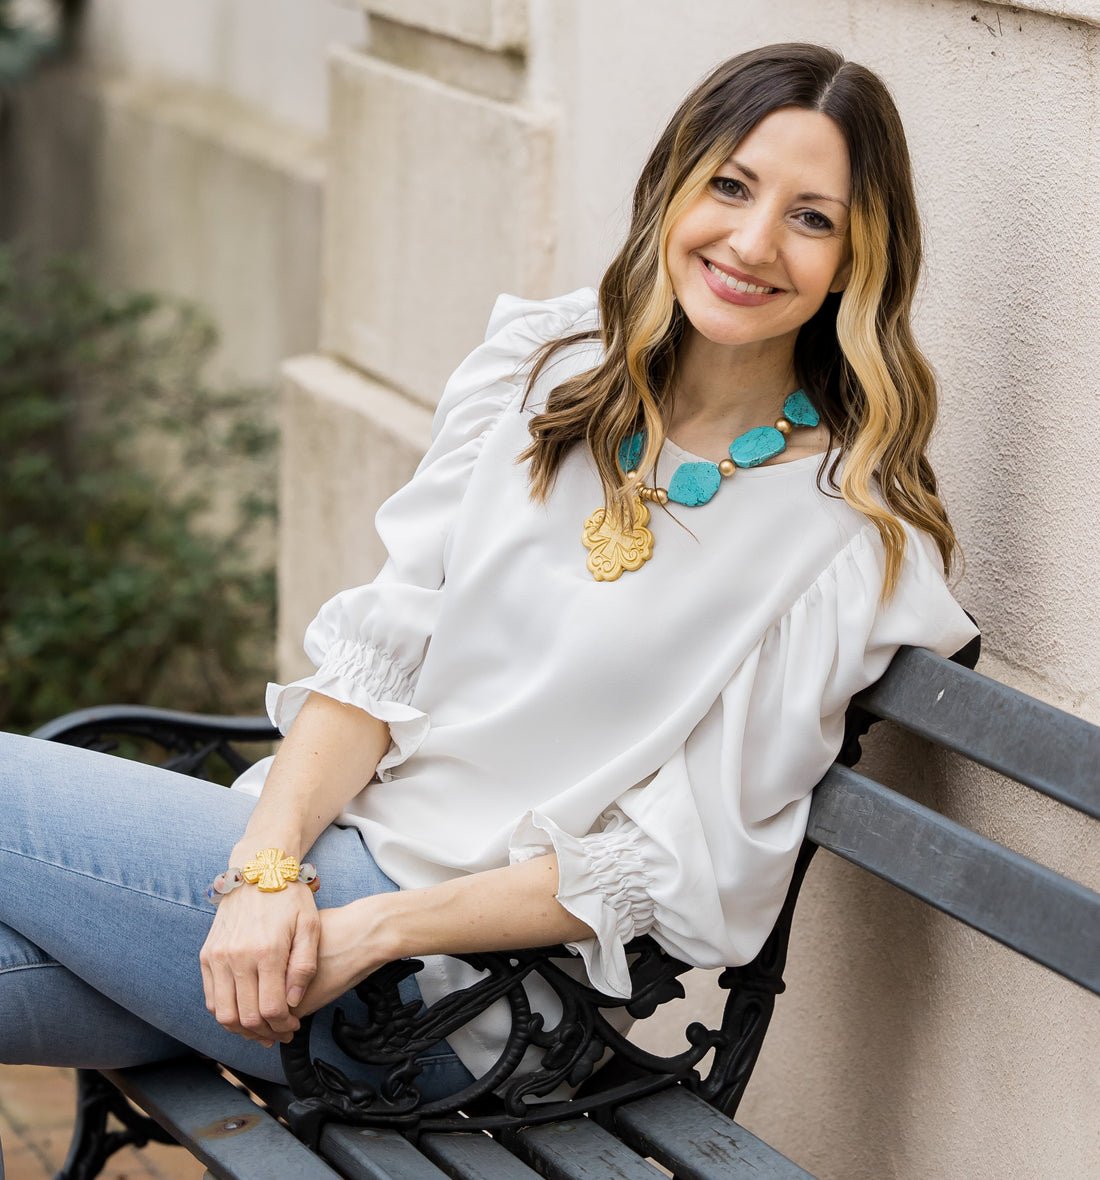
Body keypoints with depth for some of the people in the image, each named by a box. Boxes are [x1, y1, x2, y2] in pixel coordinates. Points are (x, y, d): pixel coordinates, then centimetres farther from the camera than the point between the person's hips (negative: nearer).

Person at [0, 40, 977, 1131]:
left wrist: (375, 930, -18)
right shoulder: (544, 364, 4)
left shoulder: (851, 538, -11)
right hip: (322, 835, 5)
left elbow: (676, 870, -12)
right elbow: (381, 649, 2)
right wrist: (266, 865, -14)